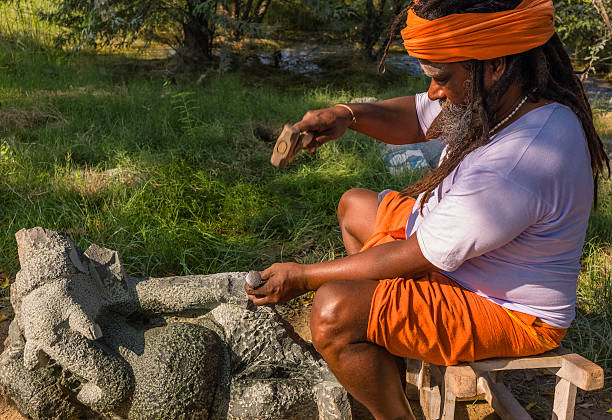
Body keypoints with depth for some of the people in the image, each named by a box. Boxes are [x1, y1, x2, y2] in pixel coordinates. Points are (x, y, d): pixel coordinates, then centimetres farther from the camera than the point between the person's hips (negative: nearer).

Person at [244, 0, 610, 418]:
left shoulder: (518, 164, -37)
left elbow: (414, 258, -29)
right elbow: (413, 117, 5)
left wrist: (304, 277, -18)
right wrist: (347, 115, -16)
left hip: (507, 312, -10)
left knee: (335, 309, -27)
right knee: (354, 205, 21)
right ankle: (386, 346, 30)